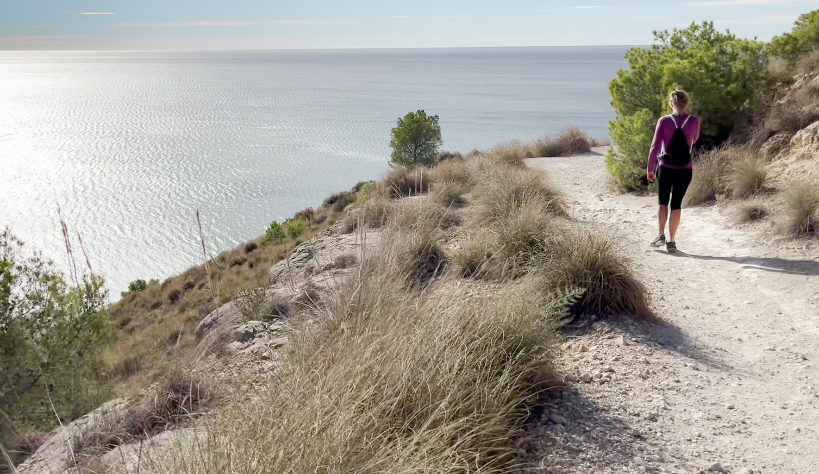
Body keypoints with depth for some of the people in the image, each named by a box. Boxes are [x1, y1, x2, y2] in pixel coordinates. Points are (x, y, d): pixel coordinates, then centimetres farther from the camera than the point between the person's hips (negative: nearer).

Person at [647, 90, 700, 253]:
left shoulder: (663, 121, -9)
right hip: (685, 169, 1)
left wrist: (650, 168, -2)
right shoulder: (694, 122, -3)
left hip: (665, 168, -1)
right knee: (676, 204, 7)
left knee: (663, 201, 16)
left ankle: (661, 235, 4)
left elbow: (655, 146, -9)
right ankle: (671, 241, 6)